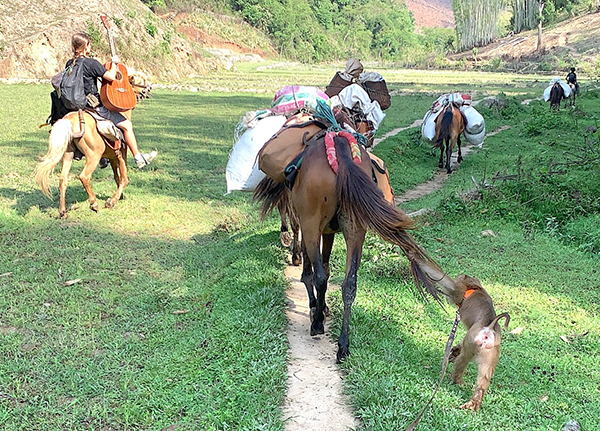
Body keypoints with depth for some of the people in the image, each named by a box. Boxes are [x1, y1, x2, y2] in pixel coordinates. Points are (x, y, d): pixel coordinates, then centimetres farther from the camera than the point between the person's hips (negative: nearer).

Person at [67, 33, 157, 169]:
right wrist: (114, 63, 0)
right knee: (127, 125, -1)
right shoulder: (91, 63, -18)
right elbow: (111, 77, -17)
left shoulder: (70, 64, 5)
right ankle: (139, 158, 3)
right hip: (94, 105, -9)